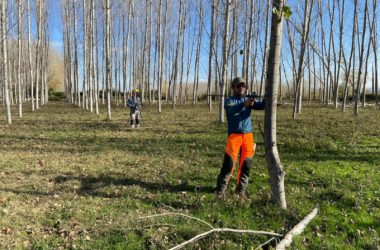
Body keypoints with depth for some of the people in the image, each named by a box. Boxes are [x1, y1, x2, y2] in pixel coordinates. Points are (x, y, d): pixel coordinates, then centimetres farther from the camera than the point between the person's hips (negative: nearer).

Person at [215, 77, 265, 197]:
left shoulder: (248, 100, 14)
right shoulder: (229, 100, 4)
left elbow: (261, 106, -3)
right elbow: (231, 110, -18)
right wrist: (244, 104, -34)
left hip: (248, 135, 4)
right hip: (234, 135, -4)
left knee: (246, 163, 6)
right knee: (229, 162, -7)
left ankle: (241, 189, 18)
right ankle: (220, 188, 4)